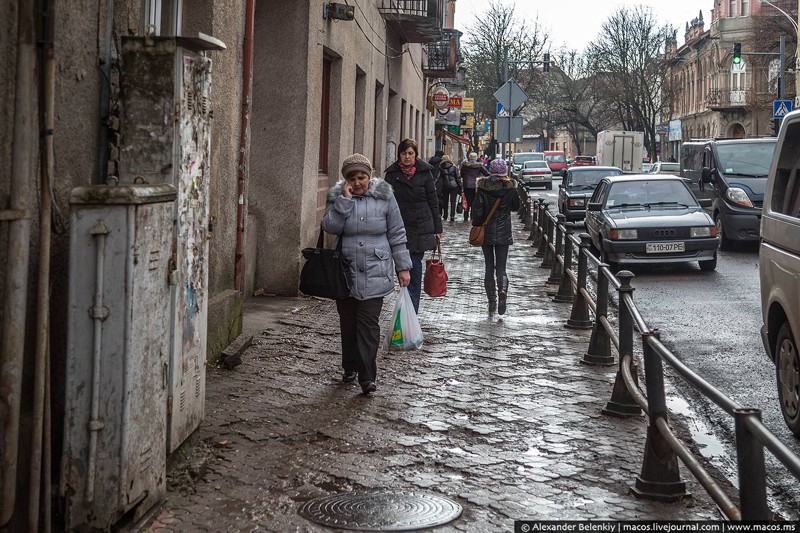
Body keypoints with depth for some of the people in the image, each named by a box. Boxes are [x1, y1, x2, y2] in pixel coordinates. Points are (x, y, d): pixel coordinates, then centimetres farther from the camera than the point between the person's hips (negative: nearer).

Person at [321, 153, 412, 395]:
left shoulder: (384, 197, 1)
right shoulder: (337, 196, 4)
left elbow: (397, 235, 5)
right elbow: (330, 226, -12)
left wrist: (403, 267, 3)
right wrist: (345, 200, -16)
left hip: (375, 273, -2)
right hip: (345, 273, 2)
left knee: (368, 324, -8)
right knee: (348, 323, 11)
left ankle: (367, 376, -6)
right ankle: (350, 368, 27)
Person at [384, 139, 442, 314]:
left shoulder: (424, 172, 2)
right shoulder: (391, 174, 5)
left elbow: (433, 201, 5)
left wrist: (437, 228, 3)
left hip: (421, 226, -1)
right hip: (400, 227, 1)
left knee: (415, 265, -2)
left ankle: (412, 310, 3)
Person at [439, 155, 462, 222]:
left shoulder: (441, 168, -1)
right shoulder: (454, 167, -2)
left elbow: (439, 178, -3)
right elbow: (458, 177, -1)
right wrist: (460, 186, 5)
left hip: (445, 186, 1)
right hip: (454, 186, -1)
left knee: (445, 201, 13)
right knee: (453, 202, 0)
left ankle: (445, 216, 18)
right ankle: (452, 216, -9)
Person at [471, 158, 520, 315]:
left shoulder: (483, 186, -7)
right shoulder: (510, 187, -6)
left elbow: (477, 209, -9)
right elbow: (516, 207, 8)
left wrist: (476, 226, 3)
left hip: (486, 232, 0)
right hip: (503, 233, 0)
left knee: (489, 268, 9)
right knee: (501, 268, 5)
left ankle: (492, 302, 8)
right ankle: (503, 291, -22)